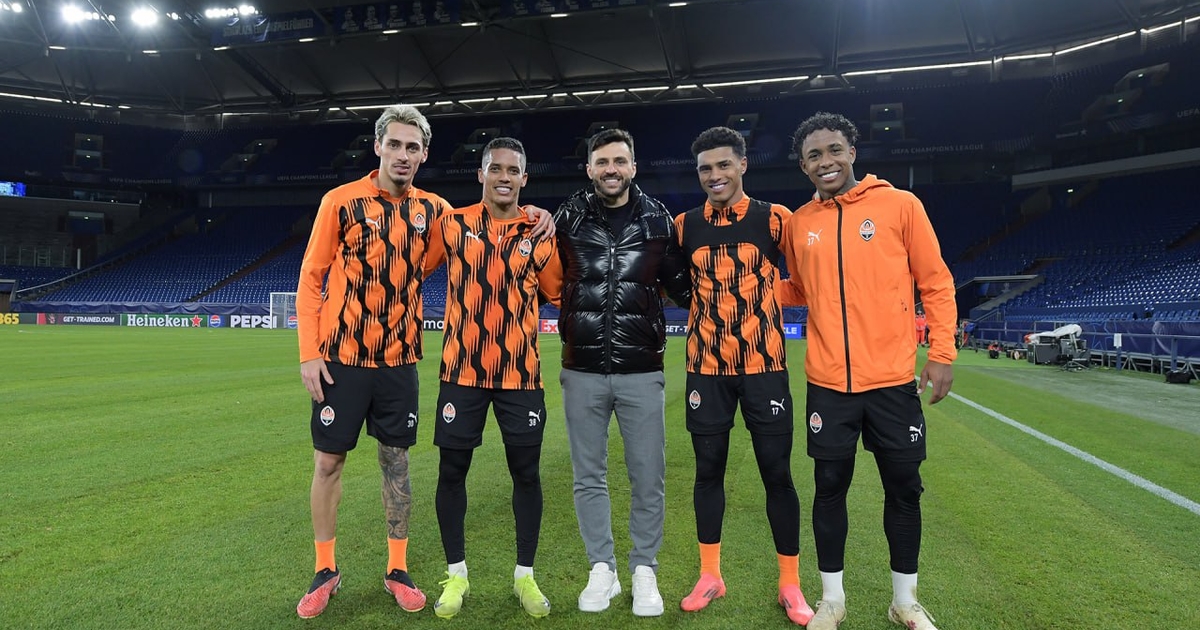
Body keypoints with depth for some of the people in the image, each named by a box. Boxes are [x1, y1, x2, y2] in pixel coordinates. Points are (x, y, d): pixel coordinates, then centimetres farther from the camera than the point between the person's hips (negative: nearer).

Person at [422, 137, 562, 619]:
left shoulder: (539, 234, 3)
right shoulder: (453, 225, 1)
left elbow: (560, 294, 14)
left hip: (521, 373, 1)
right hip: (461, 370, 0)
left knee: (526, 473, 7)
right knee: (452, 471, 7)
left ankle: (525, 575, 25)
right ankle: (456, 575, 26)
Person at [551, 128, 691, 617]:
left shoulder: (657, 220, 2)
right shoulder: (568, 219, 1)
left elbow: (681, 286, 10)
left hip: (642, 372, 0)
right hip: (582, 373, 1)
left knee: (648, 479, 6)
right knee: (589, 477, 10)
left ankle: (644, 571, 25)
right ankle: (602, 570, 27)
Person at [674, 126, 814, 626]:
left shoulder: (774, 219, -2)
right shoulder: (684, 226, 5)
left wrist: (765, 298, -7)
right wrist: (701, 305, 2)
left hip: (763, 365, -2)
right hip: (706, 368, 2)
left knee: (777, 473, 4)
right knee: (708, 469, 9)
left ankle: (790, 585, 20)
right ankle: (710, 576, 25)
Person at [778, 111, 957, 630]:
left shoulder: (900, 205, -1)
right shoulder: (798, 223, 6)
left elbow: (936, 283, 1)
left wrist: (942, 354, -4)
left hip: (893, 380, -1)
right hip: (828, 384, 2)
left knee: (903, 489, 10)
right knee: (830, 488, 8)